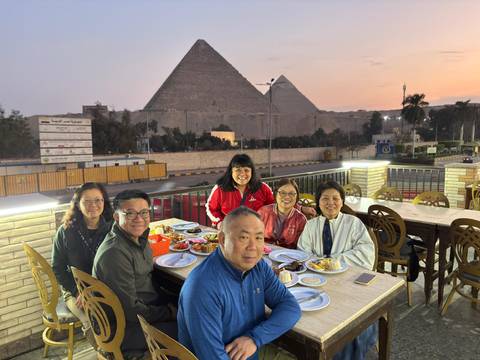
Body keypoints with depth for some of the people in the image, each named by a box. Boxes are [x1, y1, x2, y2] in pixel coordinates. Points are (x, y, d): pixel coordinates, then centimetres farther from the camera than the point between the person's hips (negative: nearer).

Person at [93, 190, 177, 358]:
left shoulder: (139, 238, 0)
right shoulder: (115, 253, -28)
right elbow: (130, 311, -25)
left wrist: (169, 304, 0)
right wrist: (170, 313, -14)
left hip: (149, 309, 8)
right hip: (127, 329, -8)